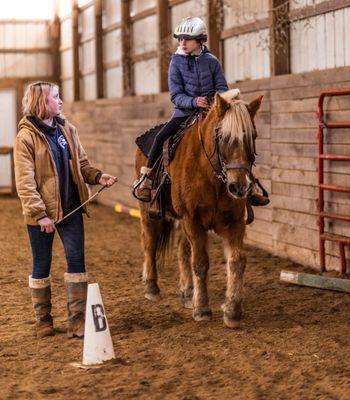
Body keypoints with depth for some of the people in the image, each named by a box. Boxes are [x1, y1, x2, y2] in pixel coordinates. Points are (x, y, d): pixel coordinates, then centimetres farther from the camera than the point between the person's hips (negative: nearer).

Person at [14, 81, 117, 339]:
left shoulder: (67, 129, 7)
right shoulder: (26, 136, -10)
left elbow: (81, 164, 14)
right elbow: (25, 182, -14)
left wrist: (98, 177, -5)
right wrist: (40, 214, -20)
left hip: (70, 209, 5)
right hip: (42, 213, -5)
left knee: (77, 260, 1)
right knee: (42, 266, 8)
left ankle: (77, 319, 7)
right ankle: (43, 320, 22)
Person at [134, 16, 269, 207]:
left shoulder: (211, 61, -1)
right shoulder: (177, 62, -5)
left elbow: (222, 87, 5)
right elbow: (176, 95, -9)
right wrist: (194, 102, -27)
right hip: (185, 112, -1)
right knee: (161, 137, -23)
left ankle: (249, 185, 4)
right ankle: (144, 178, -7)